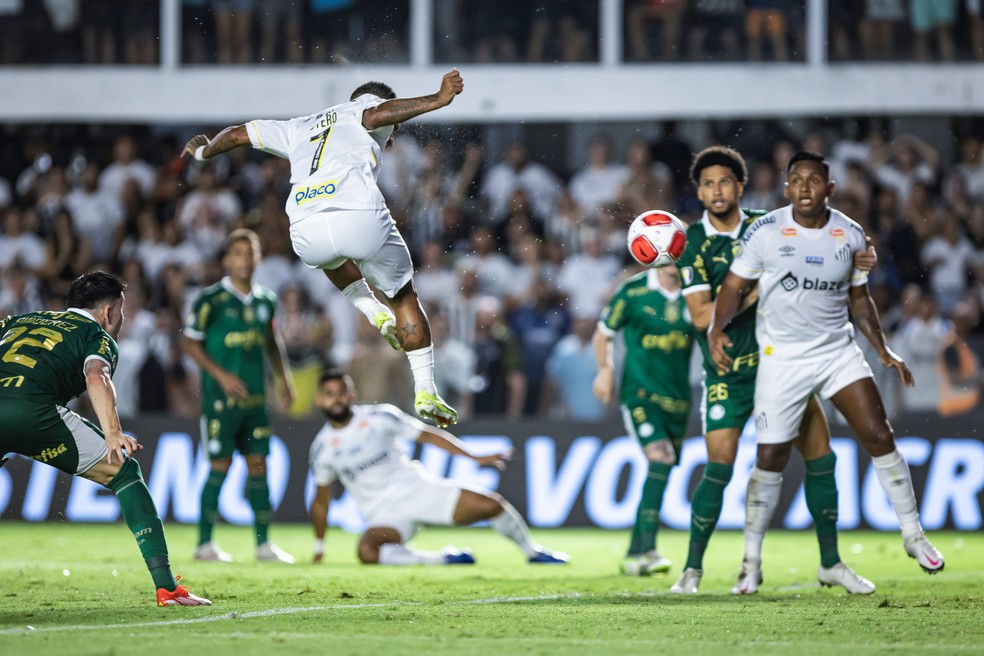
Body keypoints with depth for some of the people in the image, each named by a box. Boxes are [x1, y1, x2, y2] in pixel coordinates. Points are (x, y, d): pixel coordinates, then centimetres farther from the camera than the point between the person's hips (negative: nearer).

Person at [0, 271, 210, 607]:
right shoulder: (98, 336, 19)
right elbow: (96, 377, -3)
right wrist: (112, 434, -17)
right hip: (32, 409, -4)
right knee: (125, 474, 11)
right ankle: (166, 587, 5)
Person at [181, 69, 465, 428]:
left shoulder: (301, 127, 36)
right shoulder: (369, 108, 22)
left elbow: (238, 134, 45)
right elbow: (377, 114, -5)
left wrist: (204, 150, 65)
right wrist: (438, 100, -16)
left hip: (307, 232, 4)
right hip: (362, 218, -4)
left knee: (330, 255, 43)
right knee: (405, 297, 21)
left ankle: (372, 311, 23)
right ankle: (425, 393, 15)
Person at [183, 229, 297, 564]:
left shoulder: (266, 301, 10)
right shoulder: (211, 299, -8)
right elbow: (190, 341, -5)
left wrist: (284, 379, 14)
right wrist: (221, 374, -13)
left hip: (256, 398, 5)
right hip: (221, 397, -5)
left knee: (258, 465, 5)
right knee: (220, 466, -5)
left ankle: (263, 543, 10)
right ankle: (204, 543, 2)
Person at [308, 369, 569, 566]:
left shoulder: (379, 417, -3)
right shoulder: (322, 447, 0)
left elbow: (428, 435, 4)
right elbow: (321, 500, 12)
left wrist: (475, 458, 0)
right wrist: (319, 549, 15)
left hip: (416, 488, 1)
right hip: (383, 514, -1)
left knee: (490, 504, -14)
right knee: (367, 552, -35)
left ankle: (532, 552, 12)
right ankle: (441, 560, -21)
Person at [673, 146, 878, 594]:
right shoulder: (694, 247, -7)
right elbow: (701, 316, -16)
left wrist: (853, 258, -3)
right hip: (728, 374, -4)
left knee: (820, 457, 1)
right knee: (720, 467, -11)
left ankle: (831, 562, 14)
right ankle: (693, 568, 5)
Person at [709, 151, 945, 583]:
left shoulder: (851, 235, 1)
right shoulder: (765, 232, -8)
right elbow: (735, 285, -4)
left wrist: (884, 351, 7)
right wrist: (716, 329, -21)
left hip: (839, 351, 2)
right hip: (781, 358, -2)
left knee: (879, 436, -7)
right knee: (770, 458, -2)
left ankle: (913, 534, 7)